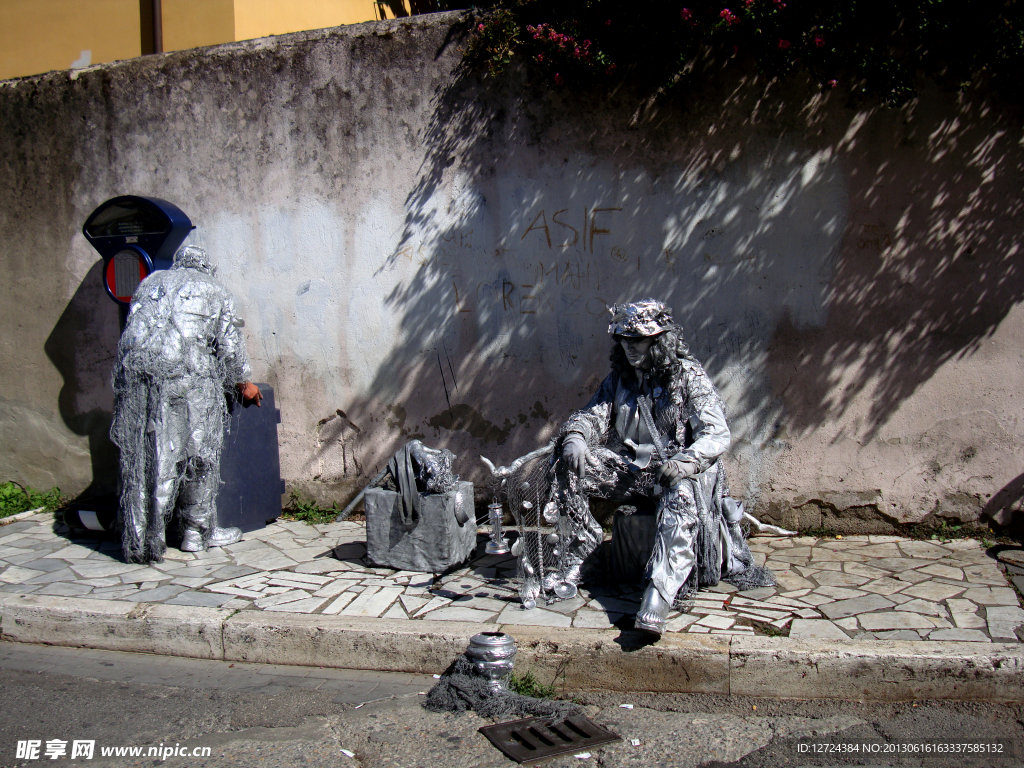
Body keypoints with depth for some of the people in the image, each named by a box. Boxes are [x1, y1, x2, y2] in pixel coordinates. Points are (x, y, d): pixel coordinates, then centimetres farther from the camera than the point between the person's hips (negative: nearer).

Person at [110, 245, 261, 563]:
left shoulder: (150, 282, 27)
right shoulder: (213, 290, 17)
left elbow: (135, 332, 23)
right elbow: (229, 346, 13)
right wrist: (243, 384, 24)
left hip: (134, 369, 4)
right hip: (185, 372, -4)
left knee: (141, 455, 7)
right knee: (197, 451, 7)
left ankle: (141, 539, 10)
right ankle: (199, 530, 15)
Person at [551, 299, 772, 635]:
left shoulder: (689, 376, -4)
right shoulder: (619, 378, 12)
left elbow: (717, 433, -13)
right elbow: (593, 414, 10)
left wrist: (685, 461, -34)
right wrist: (574, 437, -16)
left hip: (675, 471, -5)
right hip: (629, 468, 5)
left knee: (681, 498, -39)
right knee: (569, 468, -15)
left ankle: (657, 599, -50)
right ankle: (573, 560, -9)